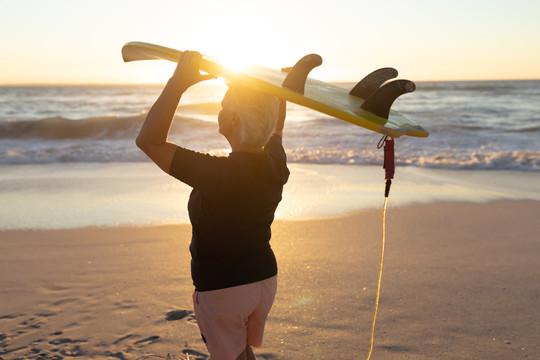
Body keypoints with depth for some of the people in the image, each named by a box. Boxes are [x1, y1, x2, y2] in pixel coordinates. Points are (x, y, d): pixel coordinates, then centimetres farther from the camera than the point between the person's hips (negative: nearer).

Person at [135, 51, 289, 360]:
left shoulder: (217, 174, -30)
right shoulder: (276, 165, -10)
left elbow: (149, 140, -29)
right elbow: (276, 126, 13)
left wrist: (179, 82, -29)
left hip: (223, 289, -6)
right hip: (265, 278, 6)